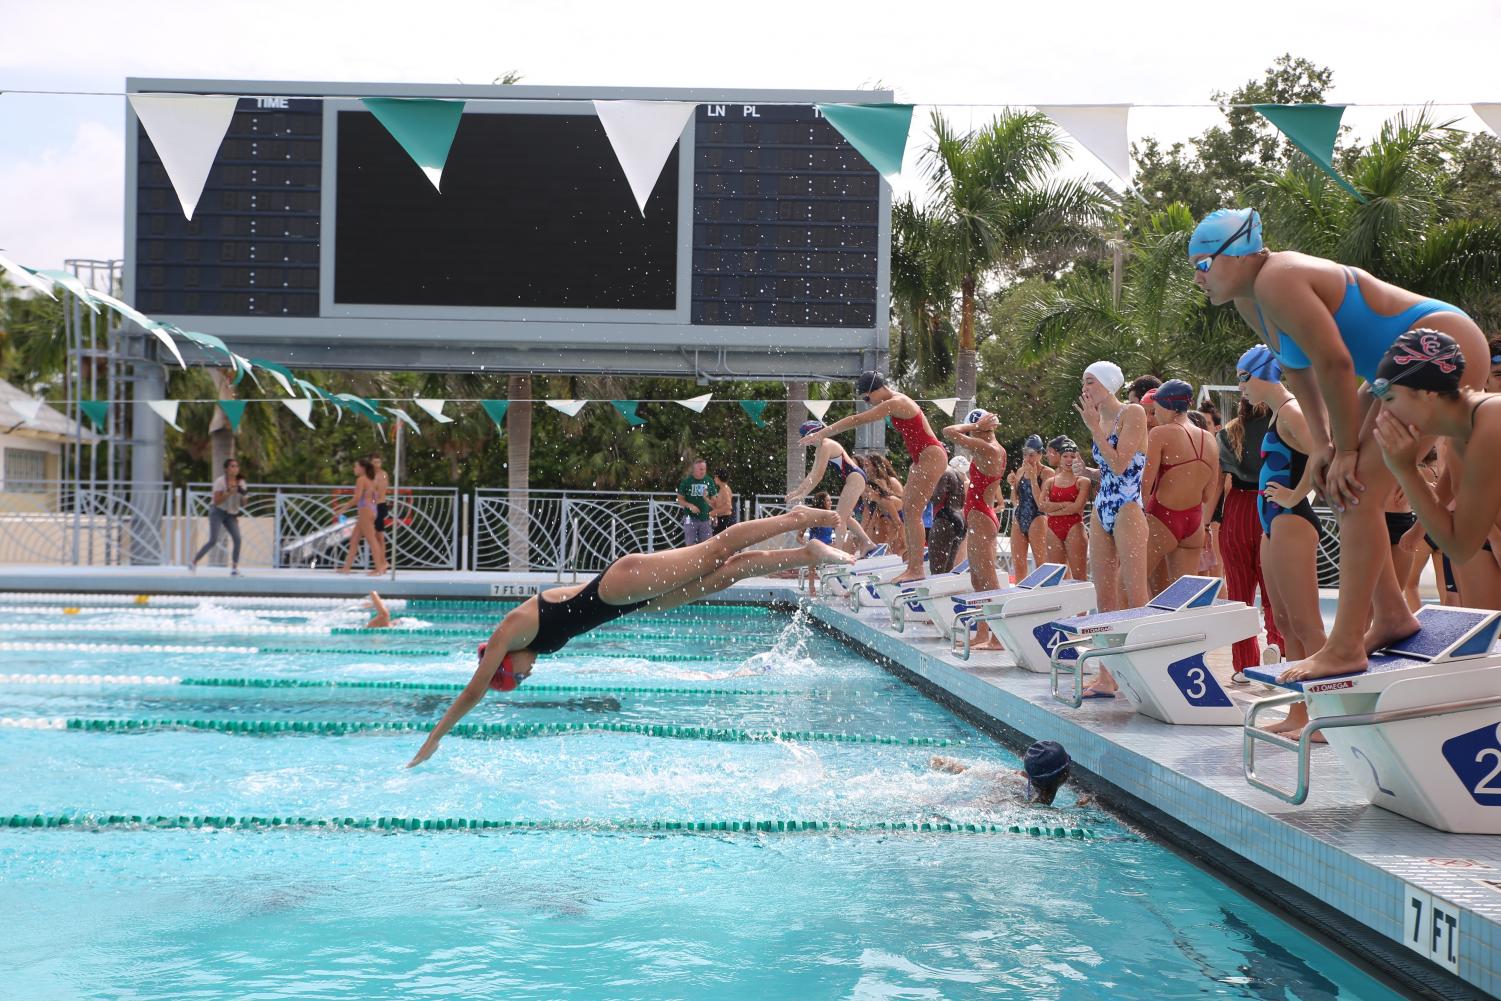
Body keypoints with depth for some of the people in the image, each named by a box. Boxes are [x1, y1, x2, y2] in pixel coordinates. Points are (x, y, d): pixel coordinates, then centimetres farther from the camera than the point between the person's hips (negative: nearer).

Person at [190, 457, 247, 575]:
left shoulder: (241, 482, 2)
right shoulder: (220, 482, -13)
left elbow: (242, 504, 6)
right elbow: (216, 501, -18)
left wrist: (242, 495, -14)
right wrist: (229, 493, -28)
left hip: (231, 515, 5)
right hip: (218, 512, -5)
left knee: (237, 539, -16)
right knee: (213, 541, -16)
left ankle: (234, 568, -9)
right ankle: (194, 562, -1)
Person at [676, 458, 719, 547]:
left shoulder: (709, 481, 3)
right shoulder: (686, 481, -4)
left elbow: (713, 501, 10)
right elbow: (680, 500, 0)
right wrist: (690, 505, -16)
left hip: (705, 518, 2)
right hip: (691, 519, -2)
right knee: (691, 545, 1)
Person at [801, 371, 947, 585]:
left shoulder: (895, 403, -17)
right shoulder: (894, 403, 13)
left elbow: (857, 420, -18)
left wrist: (822, 434, -16)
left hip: (931, 457, -11)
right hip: (922, 459, 11)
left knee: (913, 511, -12)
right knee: (907, 510, 9)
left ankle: (917, 569, -13)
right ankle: (911, 565, 9)